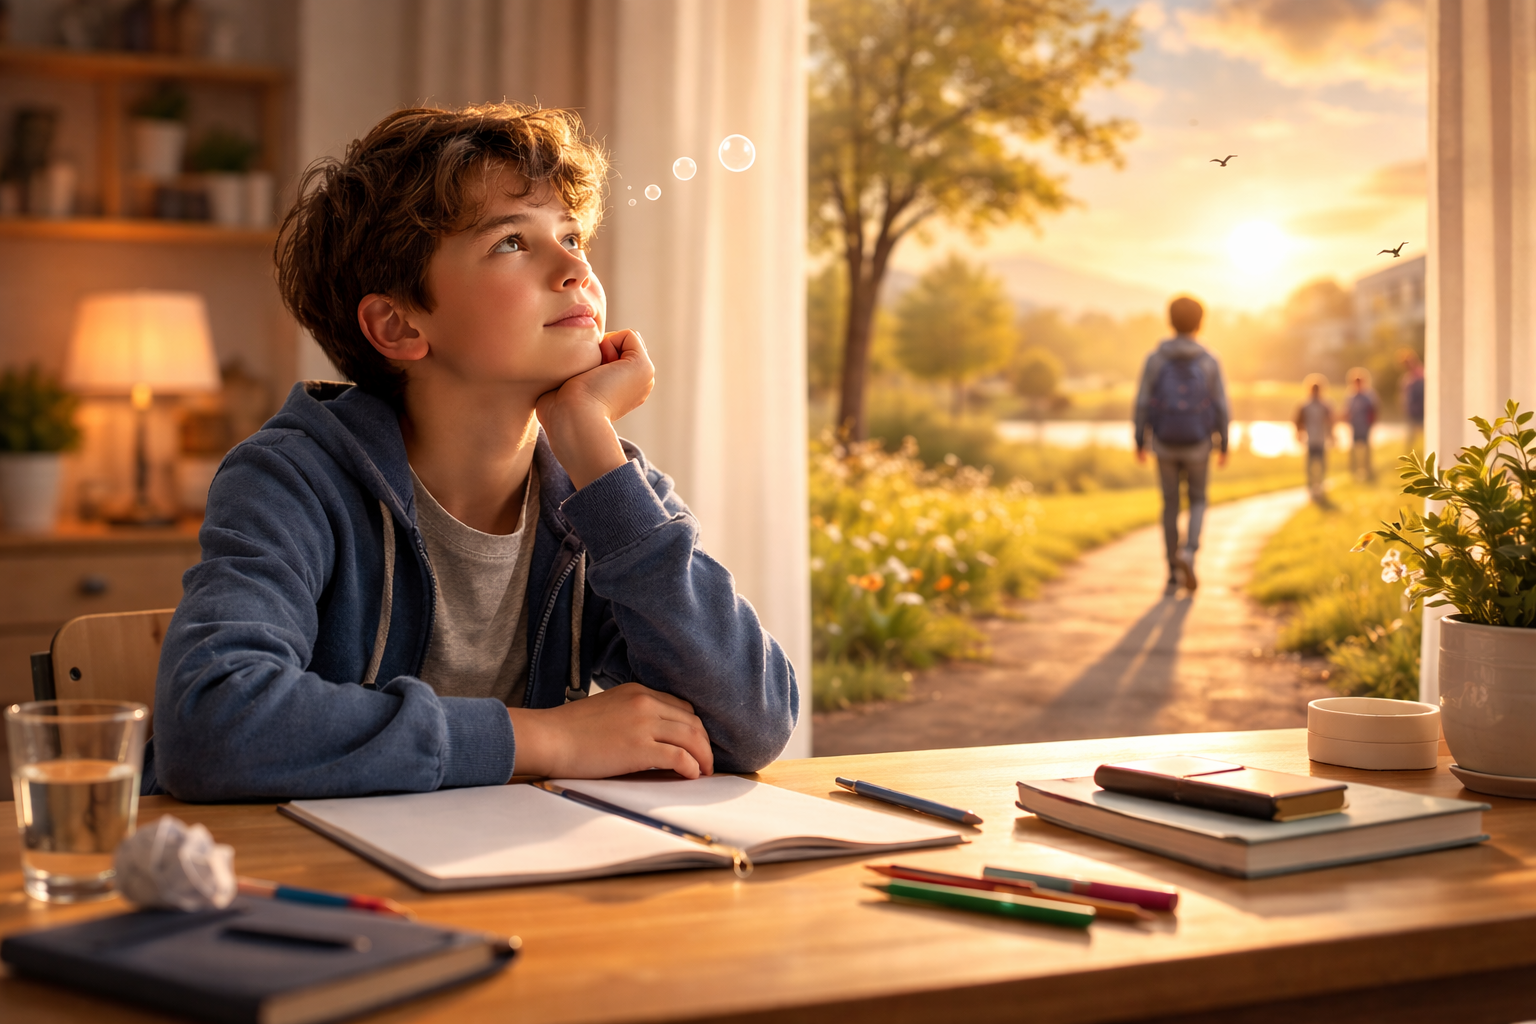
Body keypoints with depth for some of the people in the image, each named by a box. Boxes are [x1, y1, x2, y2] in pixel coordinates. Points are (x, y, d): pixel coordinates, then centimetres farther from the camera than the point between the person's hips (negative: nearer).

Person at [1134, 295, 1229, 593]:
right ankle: (1188, 553, -10)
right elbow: (1220, 408, -6)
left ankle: (1174, 575, 12)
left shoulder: (1155, 359, -6)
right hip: (1197, 445, -1)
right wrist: (1224, 446, 5)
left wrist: (1139, 443, 4)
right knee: (1197, 502, 17)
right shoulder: (1210, 362, -6)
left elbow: (1142, 403, -6)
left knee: (1170, 505, 13)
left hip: (1165, 443, 1)